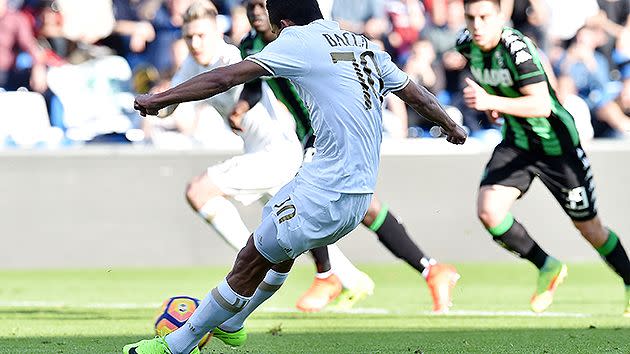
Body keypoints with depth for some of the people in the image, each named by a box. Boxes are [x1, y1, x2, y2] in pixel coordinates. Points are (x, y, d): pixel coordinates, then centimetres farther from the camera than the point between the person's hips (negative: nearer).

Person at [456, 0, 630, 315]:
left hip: (556, 144, -6)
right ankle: (548, 268, 5)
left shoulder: (517, 48, -28)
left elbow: (542, 105, -38)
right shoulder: (466, 45, -7)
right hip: (516, 143, 6)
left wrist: (492, 101, -47)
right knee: (488, 211, -16)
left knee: (590, 229, 5)